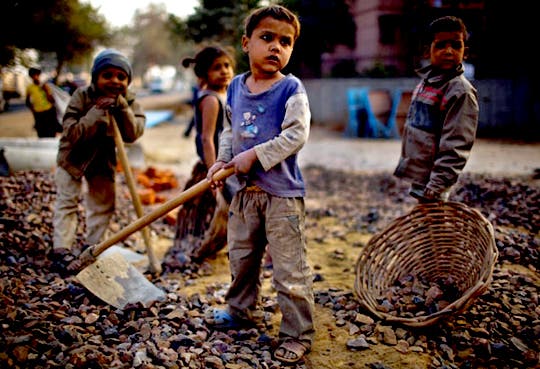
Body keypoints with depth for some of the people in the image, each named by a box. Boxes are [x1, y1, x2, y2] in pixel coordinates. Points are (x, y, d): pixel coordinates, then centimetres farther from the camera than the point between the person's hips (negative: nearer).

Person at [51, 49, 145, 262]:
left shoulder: (129, 101, -14)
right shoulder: (82, 96, -22)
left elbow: (132, 135, -28)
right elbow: (72, 134, -30)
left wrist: (121, 106, -38)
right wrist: (97, 111, -38)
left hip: (103, 159, 3)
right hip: (73, 156, -3)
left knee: (104, 204, 7)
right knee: (67, 201, -5)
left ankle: (95, 247, 21)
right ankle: (61, 247, 1)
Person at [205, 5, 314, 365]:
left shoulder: (292, 89, -12)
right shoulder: (236, 87, 7)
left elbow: (296, 136, -19)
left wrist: (254, 155, -20)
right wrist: (222, 160, 0)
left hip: (283, 193, -6)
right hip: (246, 190, 7)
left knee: (289, 270, -2)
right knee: (242, 257, 22)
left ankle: (298, 334, 13)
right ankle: (242, 310, 43)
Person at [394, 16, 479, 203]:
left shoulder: (461, 91, -16)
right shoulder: (426, 81, 9)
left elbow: (455, 149, -21)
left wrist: (434, 191, -24)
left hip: (431, 180, -8)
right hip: (418, 176, 8)